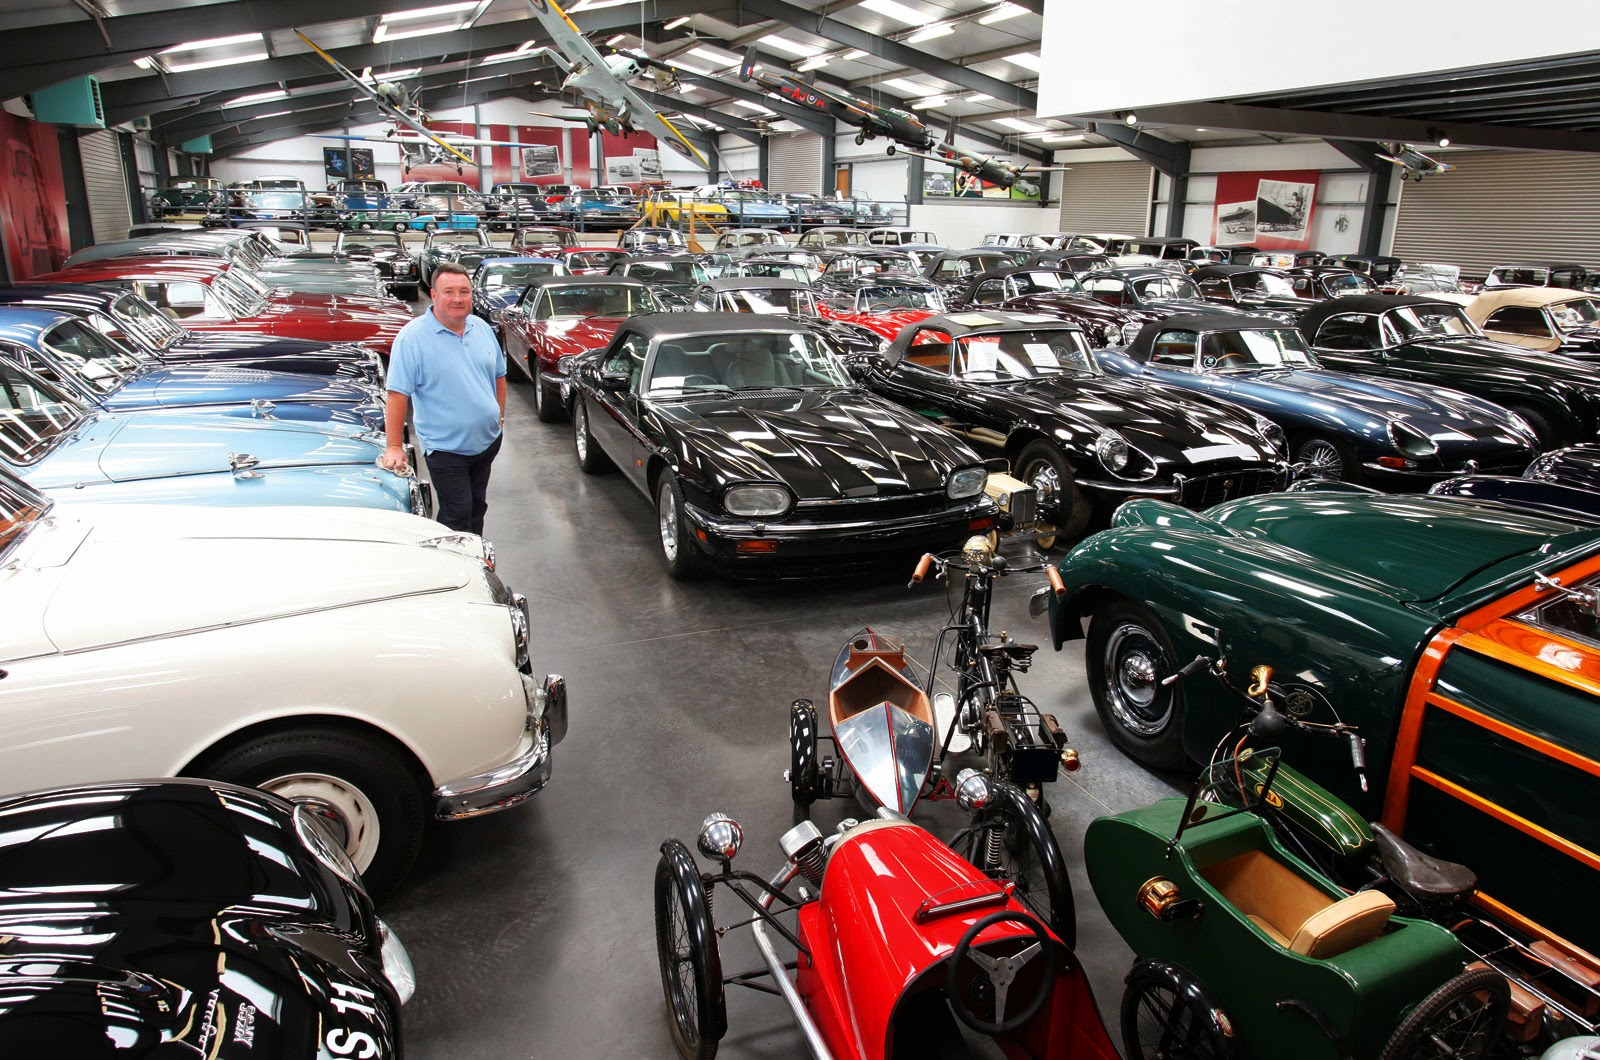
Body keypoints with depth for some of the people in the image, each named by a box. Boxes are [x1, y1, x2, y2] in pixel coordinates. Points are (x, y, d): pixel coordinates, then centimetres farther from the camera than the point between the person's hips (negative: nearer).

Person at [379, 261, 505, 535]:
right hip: (446, 448, -6)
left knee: (477, 508, 19)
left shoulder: (482, 328, 4)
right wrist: (394, 447, -21)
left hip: (488, 441, 6)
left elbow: (498, 374, 18)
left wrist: (500, 415, 11)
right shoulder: (412, 337, -15)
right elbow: (397, 395, -18)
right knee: (457, 517, -3)